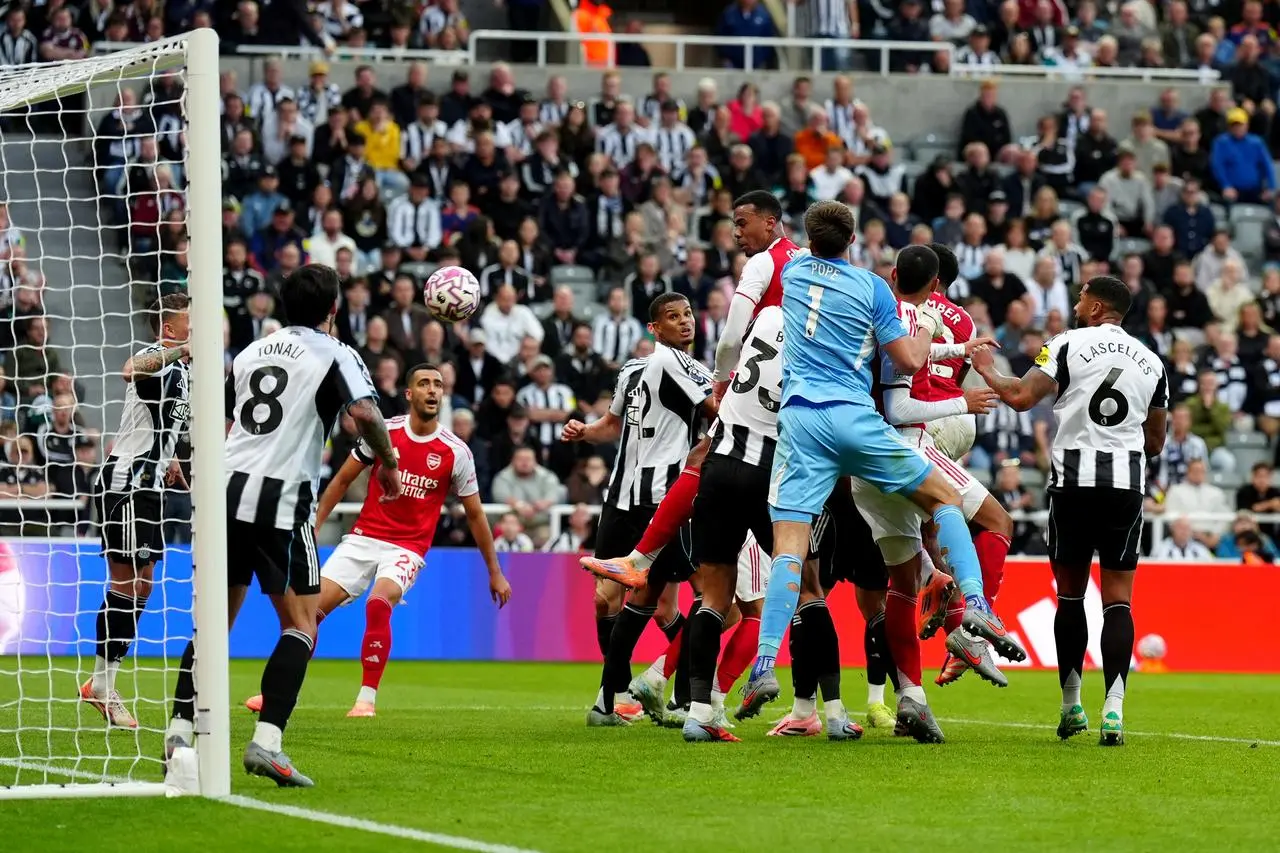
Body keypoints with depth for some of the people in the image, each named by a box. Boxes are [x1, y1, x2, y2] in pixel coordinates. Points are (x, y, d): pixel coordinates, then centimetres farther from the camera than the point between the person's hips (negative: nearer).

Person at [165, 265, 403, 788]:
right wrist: (388, 462, 0)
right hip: (282, 498, -5)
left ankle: (180, 731, 6)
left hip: (227, 490, 5)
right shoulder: (334, 354, 2)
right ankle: (266, 741, -15)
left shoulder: (251, 352, 20)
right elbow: (365, 412, -14)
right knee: (300, 624, 0)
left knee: (218, 617, 14)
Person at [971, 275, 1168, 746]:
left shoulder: (1068, 345, -2)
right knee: (1117, 598, 1)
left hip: (1074, 481, -2)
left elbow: (1020, 396, -10)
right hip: (1127, 484, 2)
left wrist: (985, 370, 7)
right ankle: (1113, 706, -14)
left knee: (1070, 594, 11)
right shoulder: (1151, 362, 11)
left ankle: (1071, 706, 15)